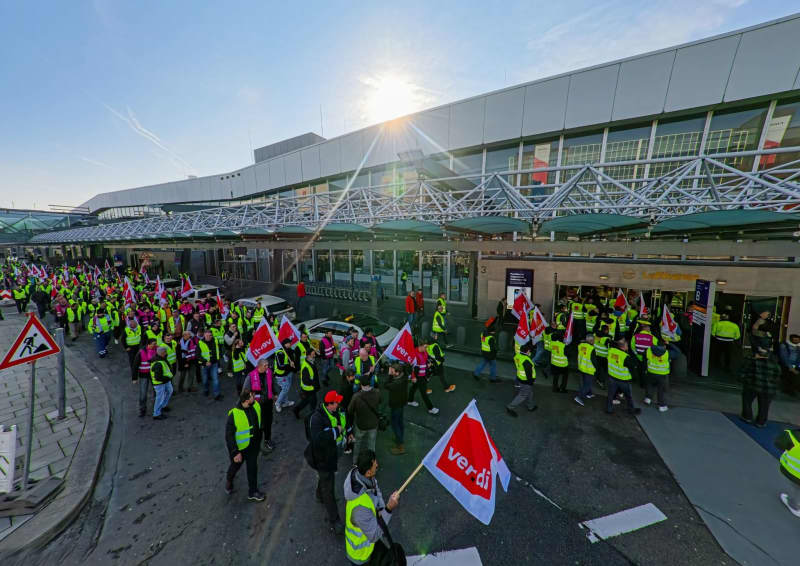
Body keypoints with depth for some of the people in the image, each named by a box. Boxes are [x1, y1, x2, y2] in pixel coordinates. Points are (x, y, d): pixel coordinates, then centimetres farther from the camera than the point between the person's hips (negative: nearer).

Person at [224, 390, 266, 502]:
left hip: (254, 445, 4)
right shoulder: (234, 415, -33)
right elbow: (229, 436, -23)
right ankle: (229, 481, 58)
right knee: (236, 465, 23)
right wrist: (235, 452, -19)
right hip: (239, 446, -4)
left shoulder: (255, 405, -16)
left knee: (253, 467, 16)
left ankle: (253, 492, 37)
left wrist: (259, 436, 15)